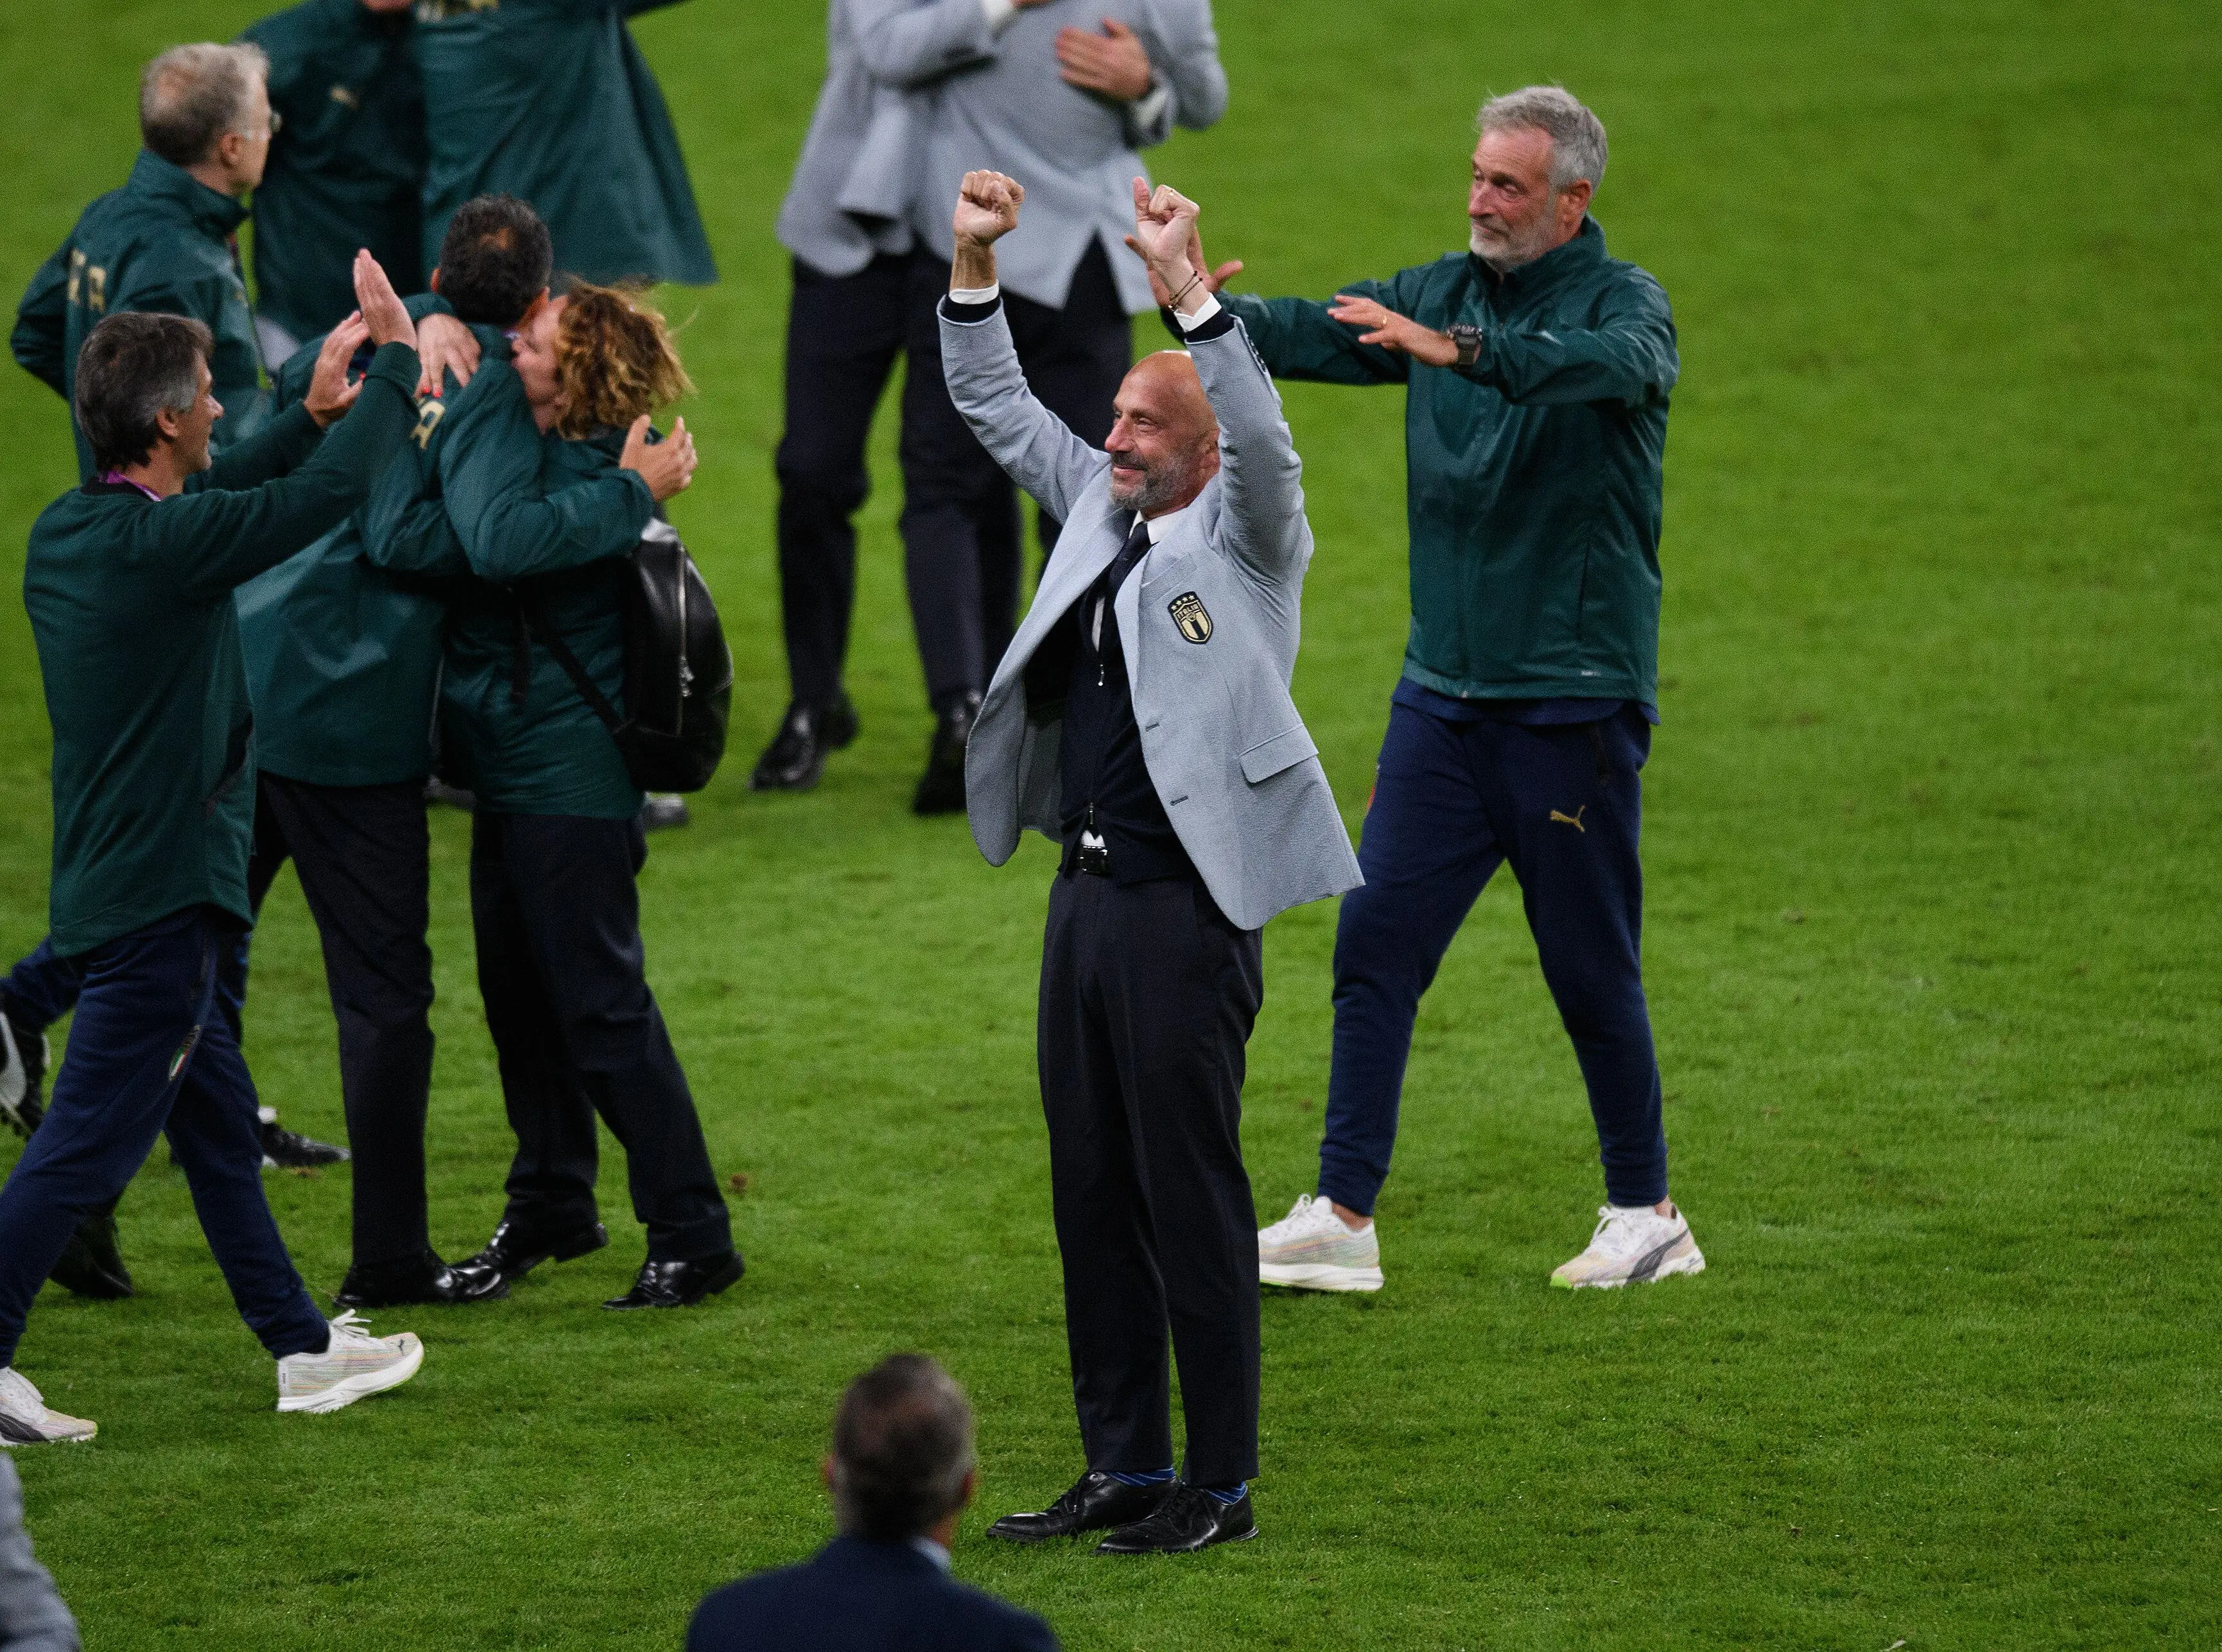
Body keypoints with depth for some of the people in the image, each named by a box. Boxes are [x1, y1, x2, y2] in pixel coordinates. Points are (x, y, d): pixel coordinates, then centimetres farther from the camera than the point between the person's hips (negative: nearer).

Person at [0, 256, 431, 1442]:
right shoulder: (156, 546, -22)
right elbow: (333, 492, -16)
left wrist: (312, 413, 23)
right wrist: (397, 357, -2)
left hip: (111, 885, 10)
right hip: (162, 898, -10)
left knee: (218, 1124, 19)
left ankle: (303, 1349, 29)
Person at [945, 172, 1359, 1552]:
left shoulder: (1247, 538, -5)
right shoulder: (1098, 510, 14)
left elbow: (1261, 435, -24)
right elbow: (996, 406, 19)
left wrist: (1187, 284, -32)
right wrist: (975, 267, 5)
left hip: (1188, 906, -8)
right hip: (1089, 893, 8)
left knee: (1193, 1196, -4)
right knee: (1093, 1193, 11)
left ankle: (1221, 1484, 2)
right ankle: (1125, 1466, 19)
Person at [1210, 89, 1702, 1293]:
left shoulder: (1622, 301, -8)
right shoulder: (1445, 292, 8)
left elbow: (1609, 365, -31)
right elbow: (1317, 331, -4)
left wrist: (1458, 351, -46)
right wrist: (1211, 313, -25)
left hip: (1576, 700, -5)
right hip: (1443, 688, 5)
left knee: (1591, 969, 2)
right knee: (1375, 940, -1)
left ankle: (1646, 1215, 16)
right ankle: (1343, 1217, 2)